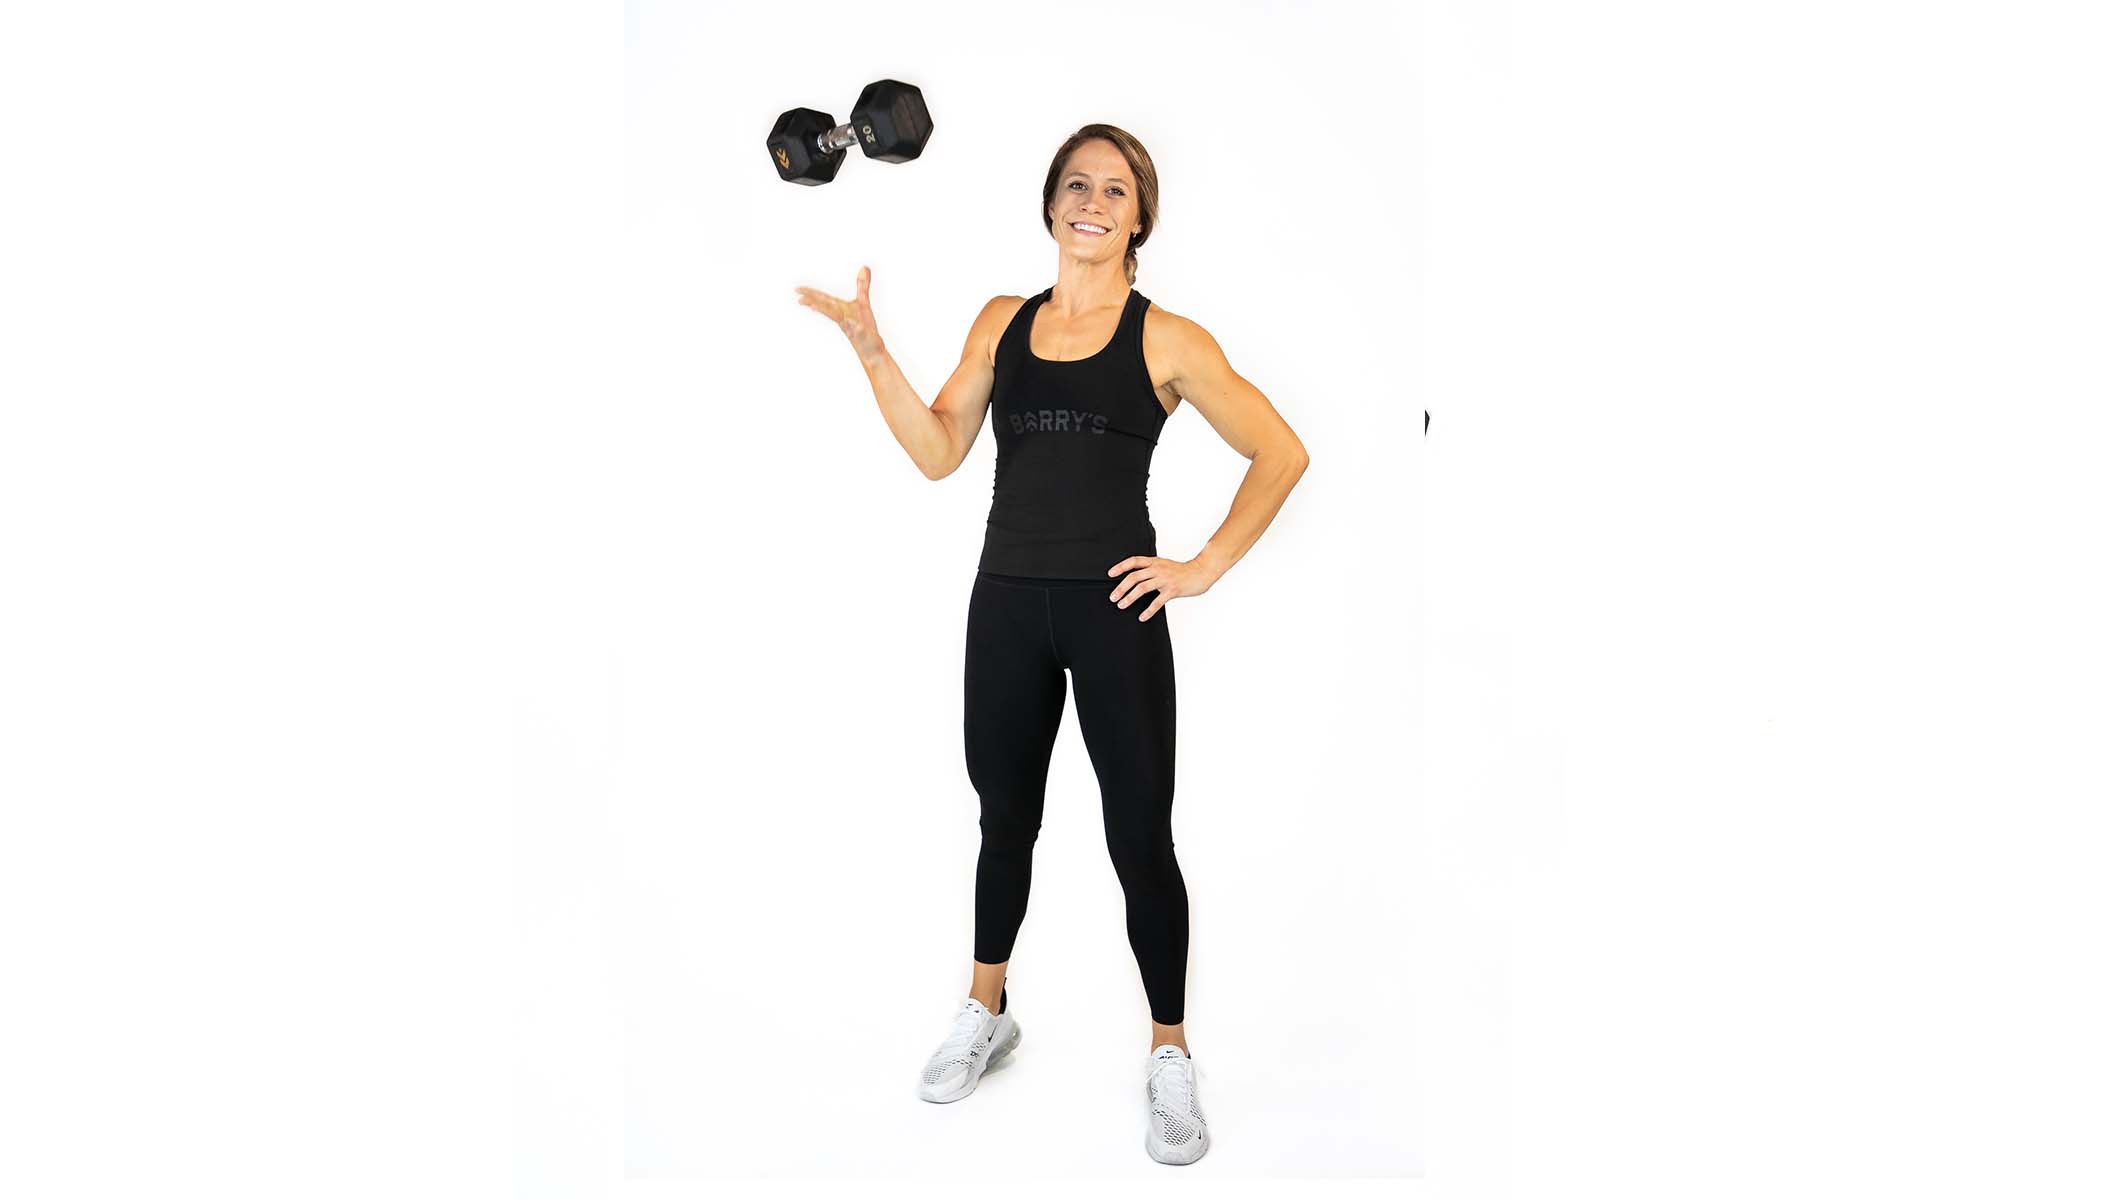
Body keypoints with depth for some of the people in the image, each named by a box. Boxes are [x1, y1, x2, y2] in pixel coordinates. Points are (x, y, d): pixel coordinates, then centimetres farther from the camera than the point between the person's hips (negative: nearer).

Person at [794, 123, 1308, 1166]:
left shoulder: (1164, 339, -1)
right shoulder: (1000, 323, 10)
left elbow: (1283, 455, -1)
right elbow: (939, 453, 2)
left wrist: (1204, 568, -6)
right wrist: (872, 351, -8)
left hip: (1114, 610, -3)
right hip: (1007, 603, 4)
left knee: (1140, 842, 3)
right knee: (1005, 817, 17)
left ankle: (1170, 1056, 22)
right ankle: (986, 1015, 38)